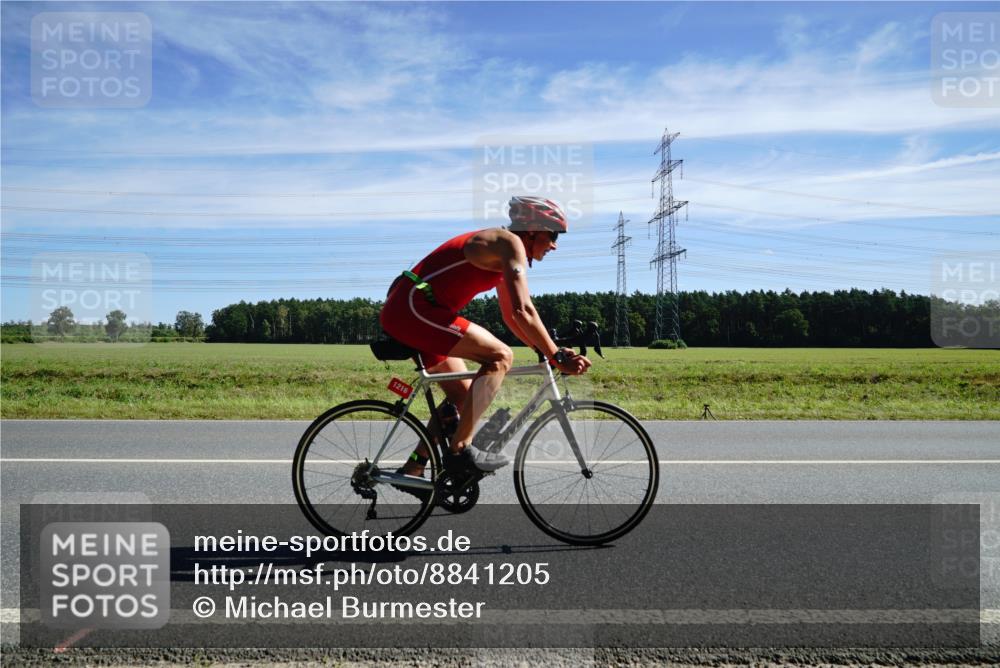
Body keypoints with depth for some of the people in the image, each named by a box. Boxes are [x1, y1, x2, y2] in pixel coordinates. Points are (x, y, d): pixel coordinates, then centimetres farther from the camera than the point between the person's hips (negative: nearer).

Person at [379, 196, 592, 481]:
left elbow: (510, 316, 22)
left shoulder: (500, 256, 20)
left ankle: (412, 469, 20)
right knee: (500, 356, -15)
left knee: (462, 396, 15)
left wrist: (547, 349, 14)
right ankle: (461, 450, -14)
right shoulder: (510, 243, -10)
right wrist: (556, 356, -15)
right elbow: (523, 311, -20)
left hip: (402, 312, 11)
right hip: (413, 307, -11)